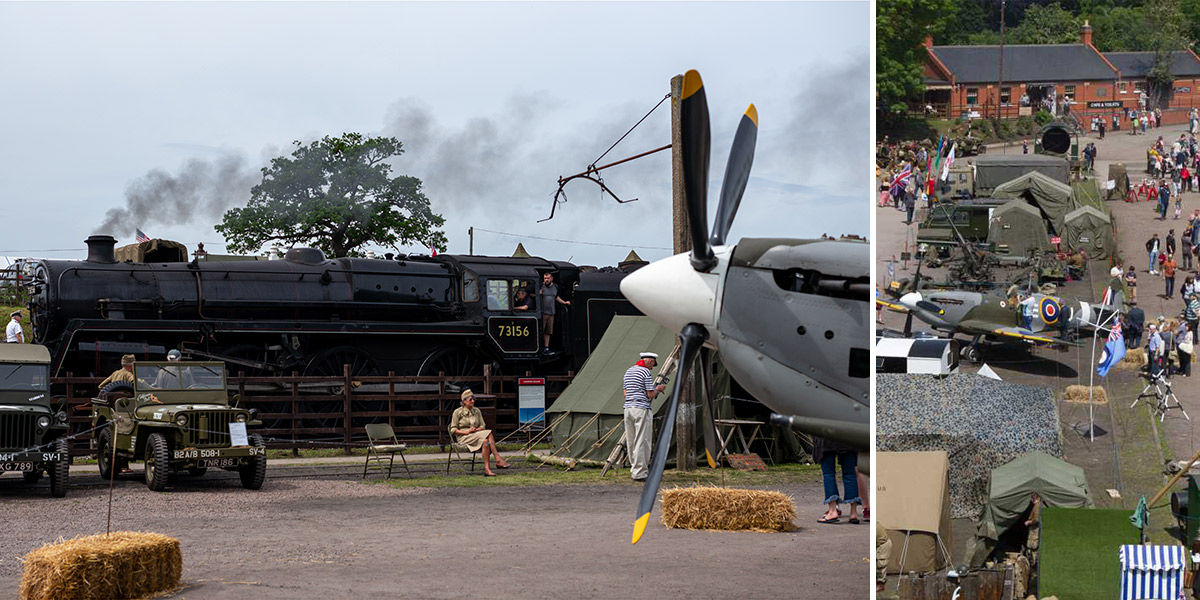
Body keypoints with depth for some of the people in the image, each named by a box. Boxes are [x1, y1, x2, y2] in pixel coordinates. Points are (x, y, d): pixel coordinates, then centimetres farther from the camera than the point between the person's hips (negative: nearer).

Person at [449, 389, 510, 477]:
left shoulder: (476, 411, 15)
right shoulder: (458, 412, 1)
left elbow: (482, 426, 12)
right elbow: (453, 429, -1)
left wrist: (476, 430, -10)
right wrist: (466, 432, -15)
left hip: (476, 435, 5)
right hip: (464, 438, -5)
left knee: (486, 441, -33)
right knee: (489, 434, -30)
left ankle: (487, 469, -43)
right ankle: (498, 460, -34)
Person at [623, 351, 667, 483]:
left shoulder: (628, 371, 16)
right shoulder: (646, 372, -9)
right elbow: (650, 395, -11)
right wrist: (658, 389, 11)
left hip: (628, 408, 8)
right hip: (641, 409, -8)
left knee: (631, 441, 12)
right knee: (641, 442, -5)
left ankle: (634, 469, 20)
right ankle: (639, 473, -7)